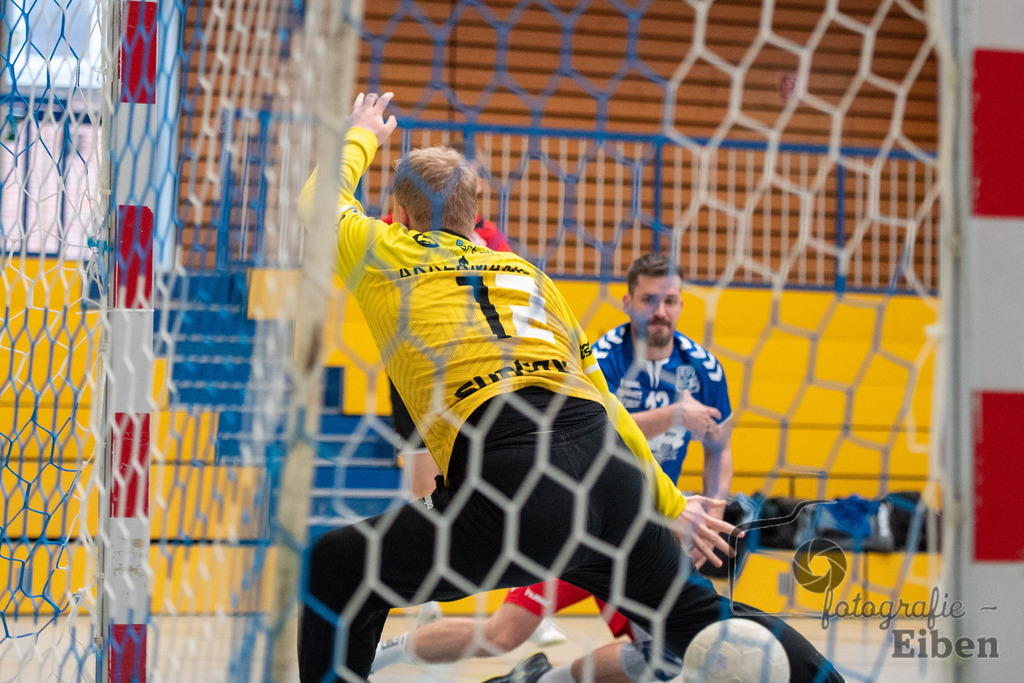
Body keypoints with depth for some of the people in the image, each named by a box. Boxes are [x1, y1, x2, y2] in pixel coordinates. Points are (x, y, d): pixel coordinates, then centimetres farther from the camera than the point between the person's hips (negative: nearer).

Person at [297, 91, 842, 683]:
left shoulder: (384, 251, 13)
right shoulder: (524, 270, 26)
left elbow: (321, 199, 36)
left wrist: (361, 136, 54)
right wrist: (669, 504, 35)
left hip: (512, 483, -5)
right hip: (610, 473, 5)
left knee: (336, 570, 9)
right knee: (695, 613, 26)